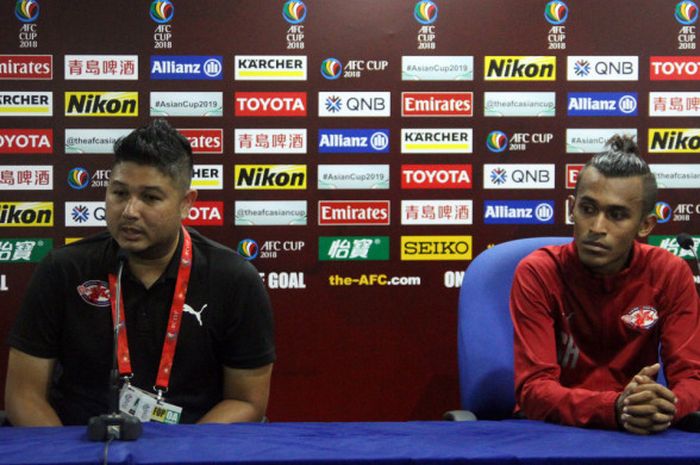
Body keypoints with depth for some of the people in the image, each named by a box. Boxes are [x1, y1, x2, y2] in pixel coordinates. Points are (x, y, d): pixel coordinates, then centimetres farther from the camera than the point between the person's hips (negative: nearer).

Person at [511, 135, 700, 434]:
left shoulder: (670, 275, -4)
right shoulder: (537, 274, -11)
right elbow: (533, 388, -17)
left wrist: (664, 407, -30)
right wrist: (615, 408, -34)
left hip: (639, 434, 1)